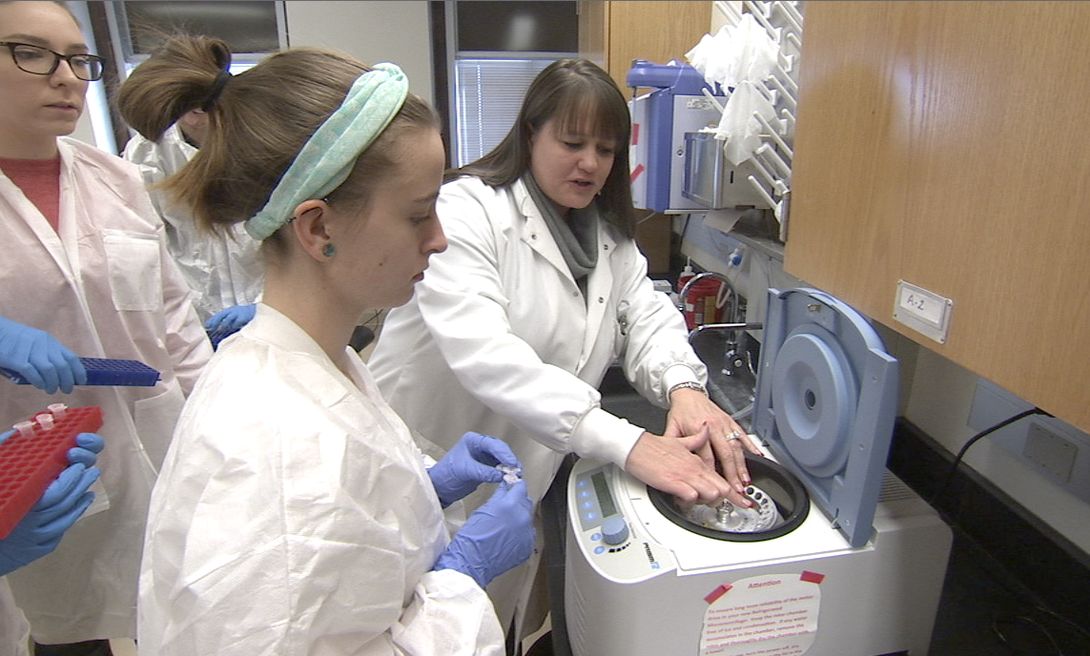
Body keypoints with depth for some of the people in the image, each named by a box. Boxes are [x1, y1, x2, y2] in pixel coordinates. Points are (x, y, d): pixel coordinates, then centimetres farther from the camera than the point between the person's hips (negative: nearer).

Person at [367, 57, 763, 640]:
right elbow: (482, 352, -32)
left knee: (495, 629, 21)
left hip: (521, 484, 6)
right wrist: (625, 443, -38)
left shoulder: (608, 230, 6)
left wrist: (683, 386, -24)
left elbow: (647, 314, -1)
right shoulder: (466, 209, -19)